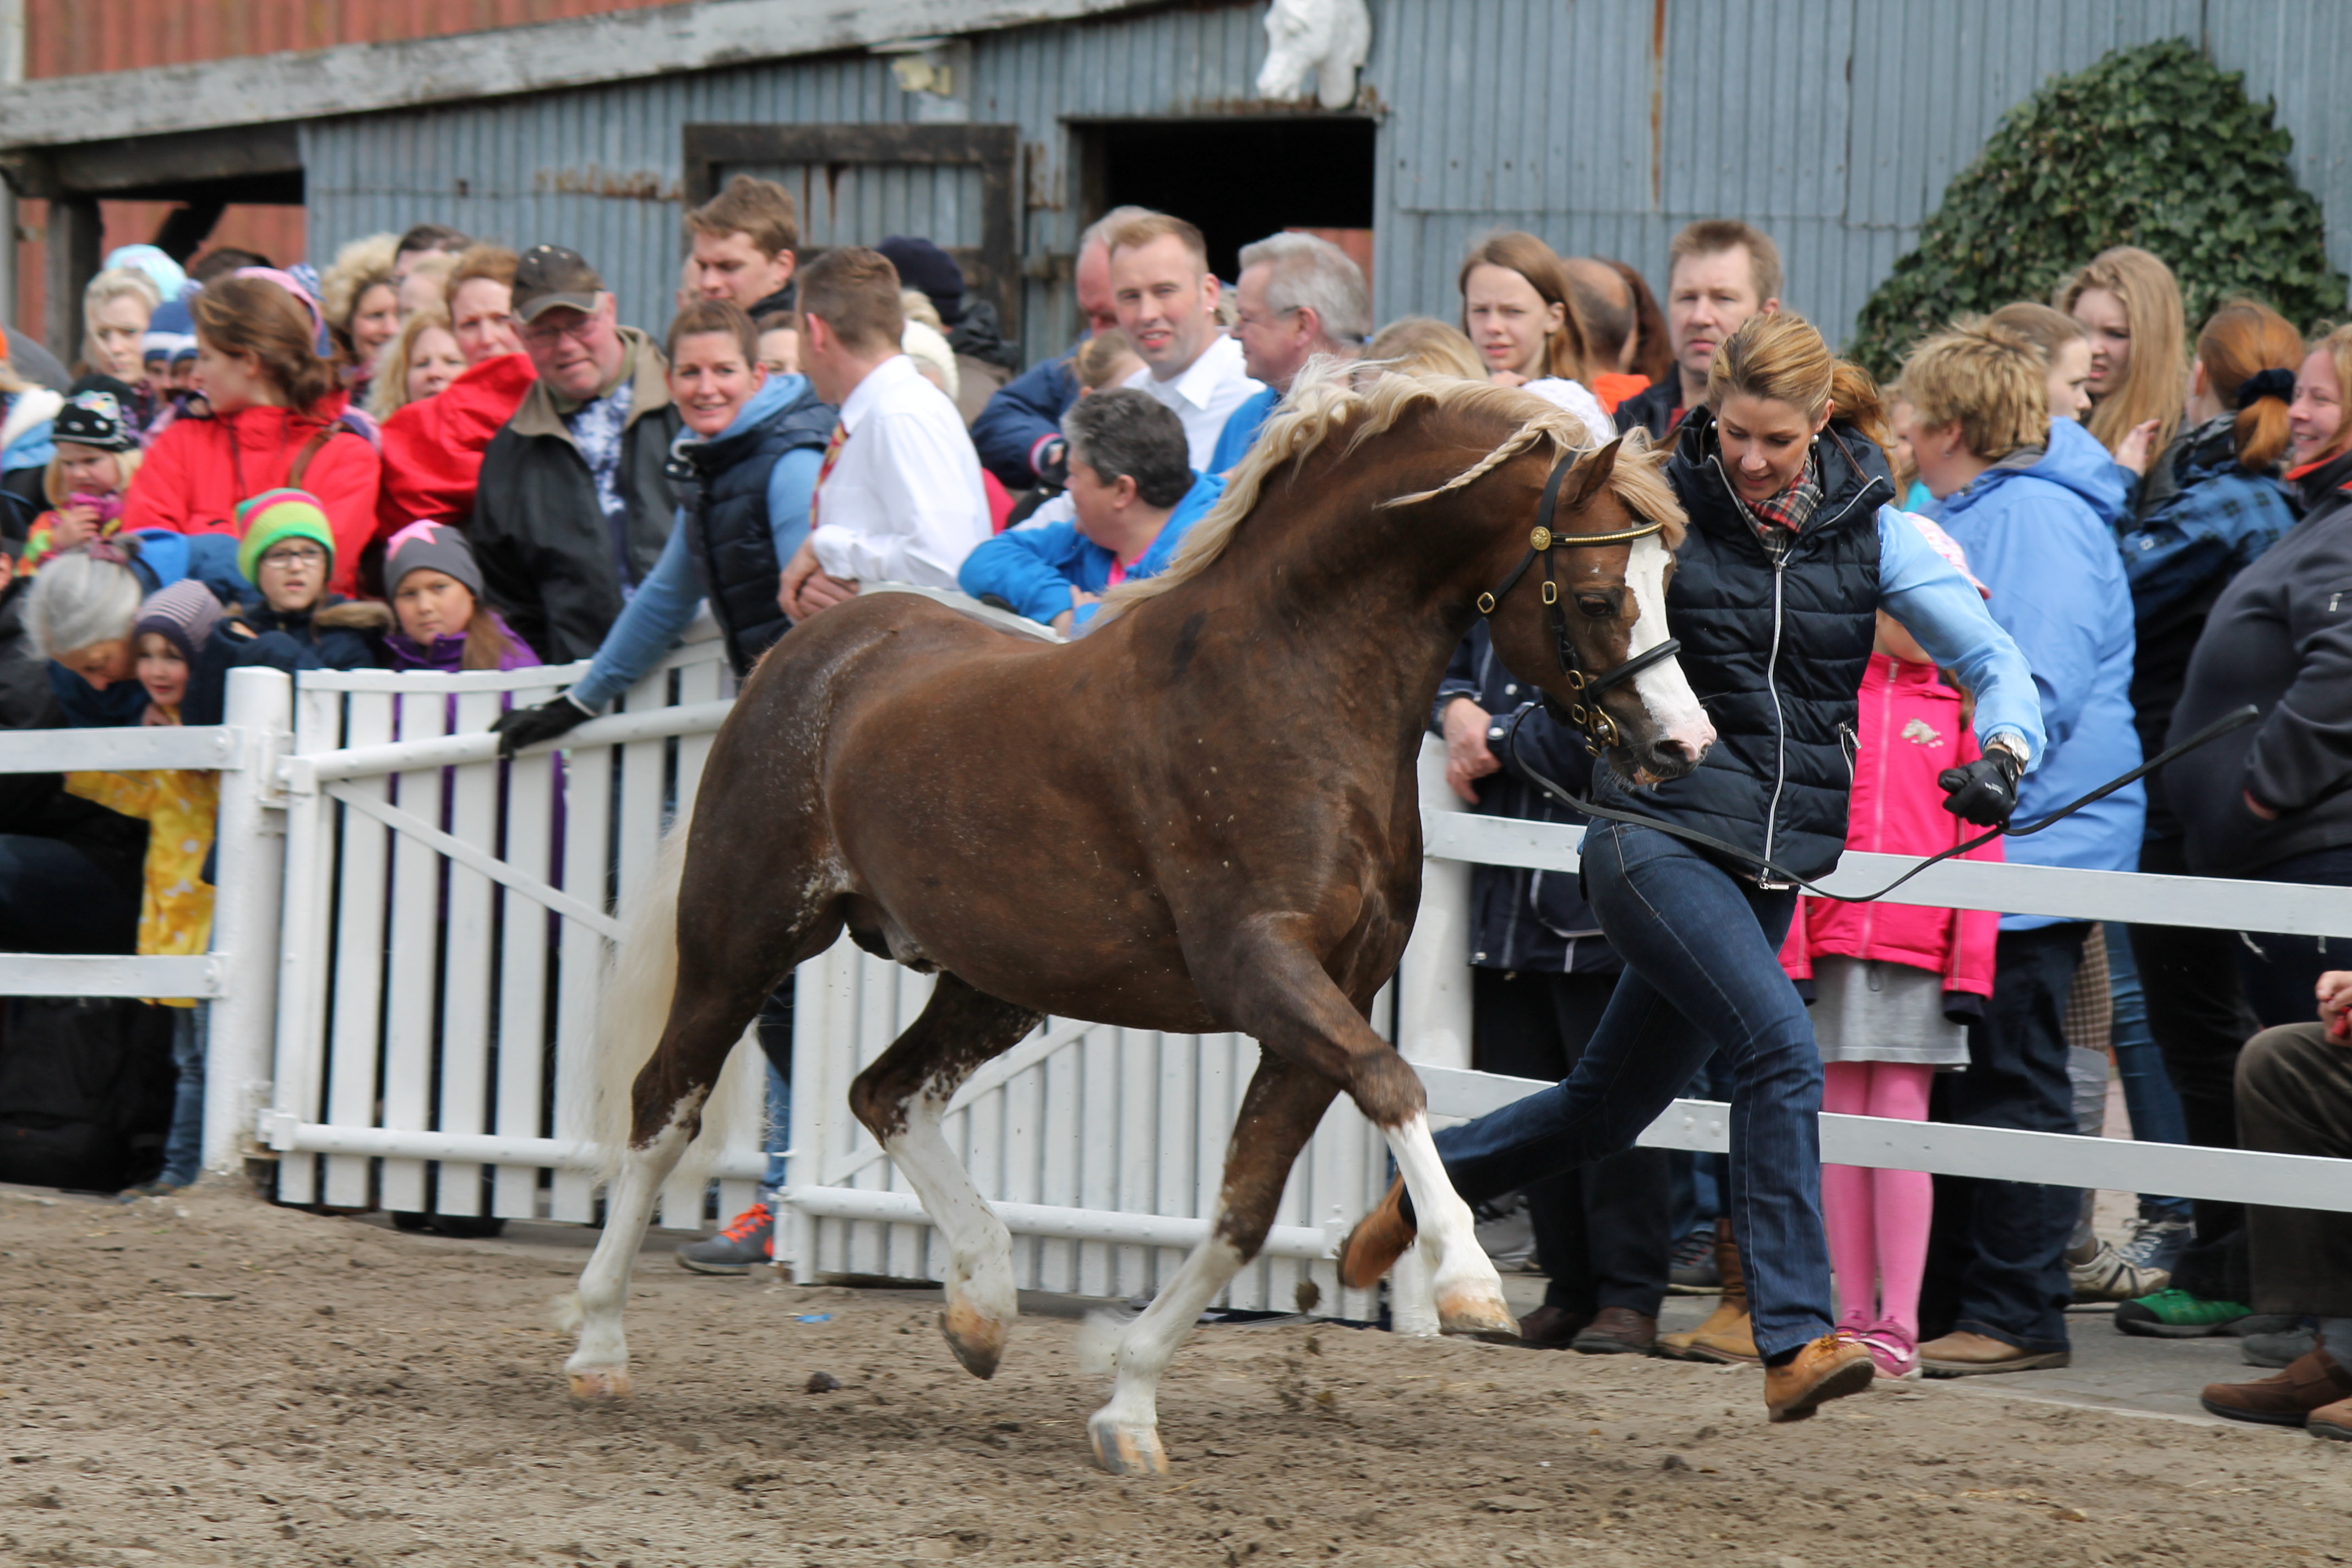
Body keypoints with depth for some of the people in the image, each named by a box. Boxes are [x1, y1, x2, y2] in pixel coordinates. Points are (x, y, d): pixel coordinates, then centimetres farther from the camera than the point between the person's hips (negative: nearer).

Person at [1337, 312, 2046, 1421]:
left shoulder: (1871, 531, 2)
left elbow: (1999, 665, 1)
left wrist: (2001, 755, -19)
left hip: (1777, 858, 4)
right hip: (1659, 834, -4)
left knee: (1613, 1103, 16)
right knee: (1780, 1050, -24)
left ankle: (1432, 1179, 42)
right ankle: (1795, 1343, -24)